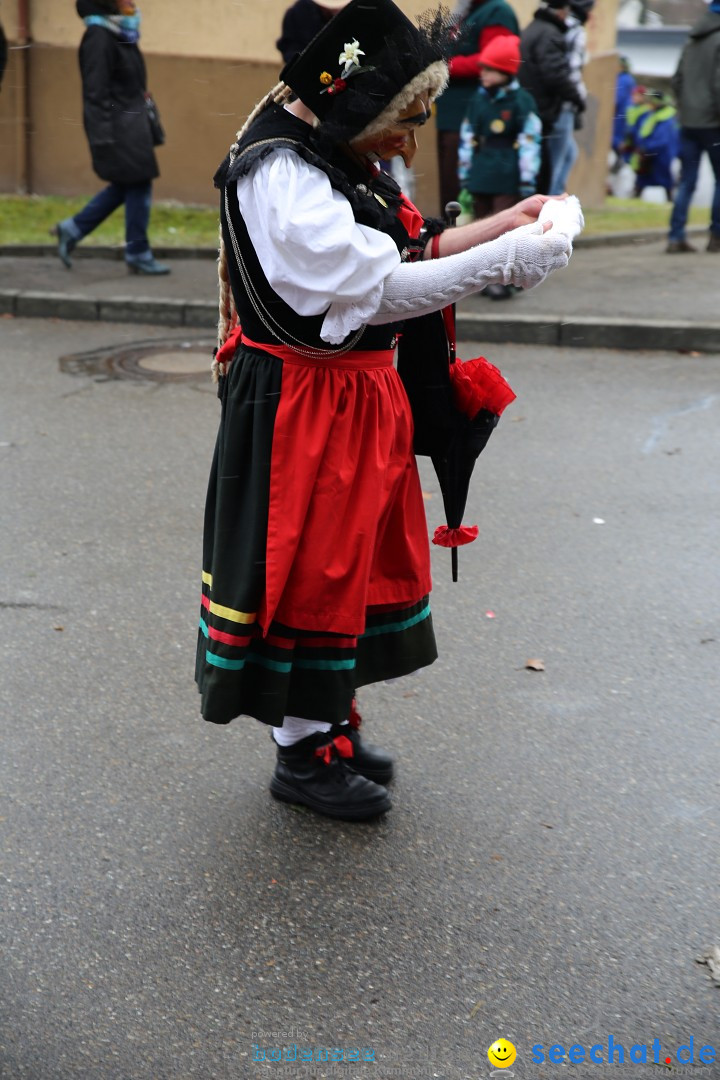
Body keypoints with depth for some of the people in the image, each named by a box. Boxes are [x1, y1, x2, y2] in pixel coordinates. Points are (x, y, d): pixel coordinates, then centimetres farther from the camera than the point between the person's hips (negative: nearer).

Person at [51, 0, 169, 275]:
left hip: (132, 125, 9)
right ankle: (138, 254, 5)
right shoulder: (99, 37, -14)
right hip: (118, 126, -9)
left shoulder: (122, 35, 14)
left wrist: (147, 124, 21)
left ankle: (71, 230, 22)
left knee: (126, 187, 14)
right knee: (138, 184, -4)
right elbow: (95, 90, -17)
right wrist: (103, 136, -21)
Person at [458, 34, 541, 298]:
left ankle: (502, 280, -2)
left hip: (507, 179, -6)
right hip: (481, 177, 6)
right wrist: (465, 173, 13)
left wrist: (527, 179, -12)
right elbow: (467, 137, 14)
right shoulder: (478, 98, 10)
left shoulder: (521, 101, -7)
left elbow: (530, 142, -9)